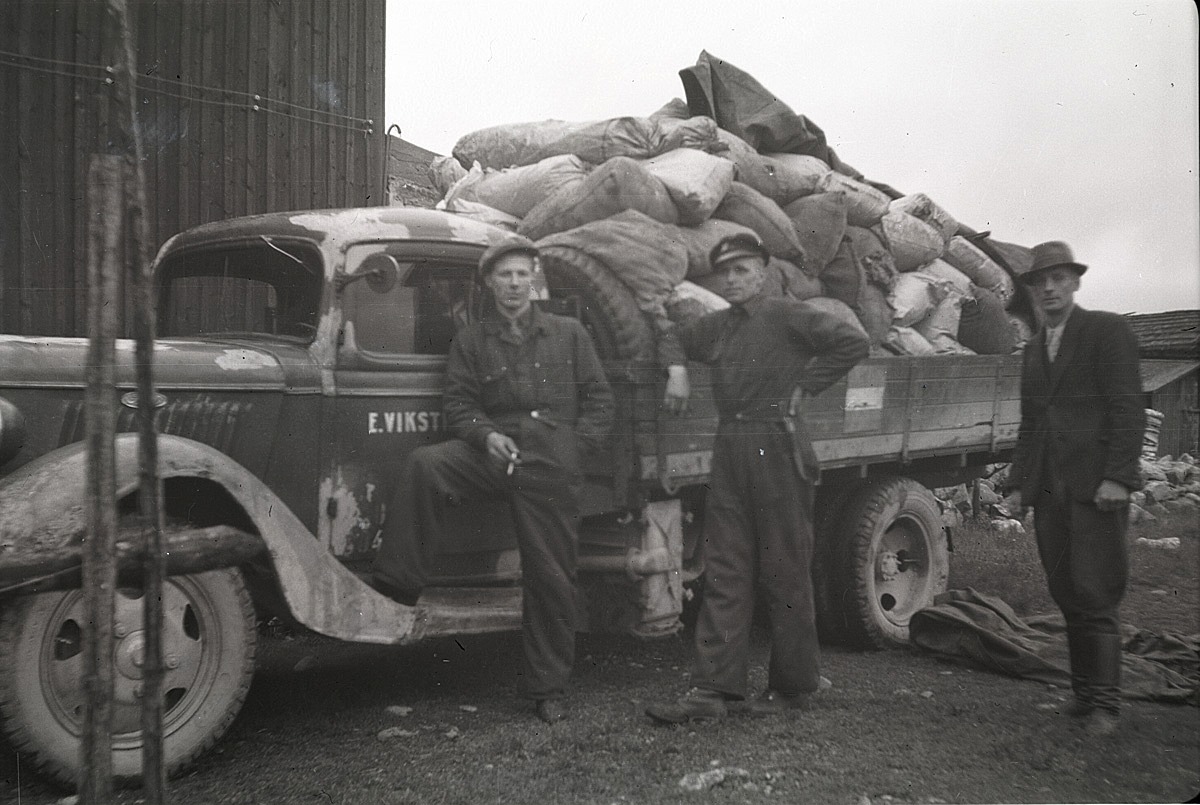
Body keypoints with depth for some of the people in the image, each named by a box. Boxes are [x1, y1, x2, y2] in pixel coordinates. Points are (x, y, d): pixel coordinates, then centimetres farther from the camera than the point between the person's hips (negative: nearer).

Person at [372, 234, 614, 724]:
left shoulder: (569, 334, 13)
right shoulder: (471, 340, 13)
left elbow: (598, 400, 12)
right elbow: (458, 403, 8)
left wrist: (574, 447, -2)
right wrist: (486, 435, -12)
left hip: (552, 466, 0)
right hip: (493, 452, 1)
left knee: (551, 577, 1)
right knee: (424, 464, -29)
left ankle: (548, 688, 16)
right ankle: (397, 585, -23)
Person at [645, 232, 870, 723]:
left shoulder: (788, 317, -4)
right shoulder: (716, 326, 15)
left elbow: (853, 343, -13)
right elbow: (673, 340, 34)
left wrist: (804, 387, -10)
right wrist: (676, 370, 13)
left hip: (777, 450, -6)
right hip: (729, 450, 6)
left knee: (784, 573, 3)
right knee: (724, 575, 4)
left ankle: (793, 687, 16)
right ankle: (713, 690, 7)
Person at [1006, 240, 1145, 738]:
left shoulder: (1106, 330, 0)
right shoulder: (1034, 349, 20)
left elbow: (1128, 409, -8)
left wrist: (1117, 477, -16)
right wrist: (1019, 483, 16)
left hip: (1095, 487, -6)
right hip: (1049, 489, 6)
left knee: (1093, 596, -7)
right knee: (1067, 596, 6)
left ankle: (1104, 704, 1)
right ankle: (1085, 691, 14)